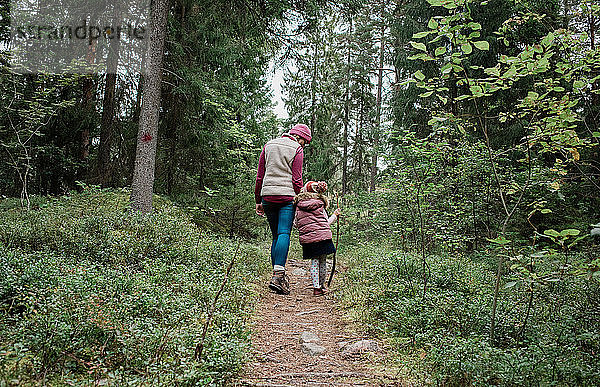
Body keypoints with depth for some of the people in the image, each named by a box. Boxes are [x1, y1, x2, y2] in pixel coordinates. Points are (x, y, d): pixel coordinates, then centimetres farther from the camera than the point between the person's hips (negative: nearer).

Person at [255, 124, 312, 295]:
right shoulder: (297, 150, 2)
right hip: (287, 196, -5)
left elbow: (259, 176, 15)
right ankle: (278, 275, -23)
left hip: (267, 196, 5)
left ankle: (278, 276, 11)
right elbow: (297, 180, -5)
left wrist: (258, 200, 18)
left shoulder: (268, 146, 17)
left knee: (276, 236, 12)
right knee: (284, 234, -11)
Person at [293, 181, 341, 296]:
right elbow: (327, 223, 6)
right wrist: (335, 215, 22)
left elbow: (296, 223, 8)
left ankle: (316, 287, 3)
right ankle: (322, 286, 19)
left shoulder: (298, 204, 5)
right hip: (323, 236, -1)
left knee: (314, 261, 9)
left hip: (307, 238, 2)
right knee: (323, 261, 10)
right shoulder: (320, 204, 1)